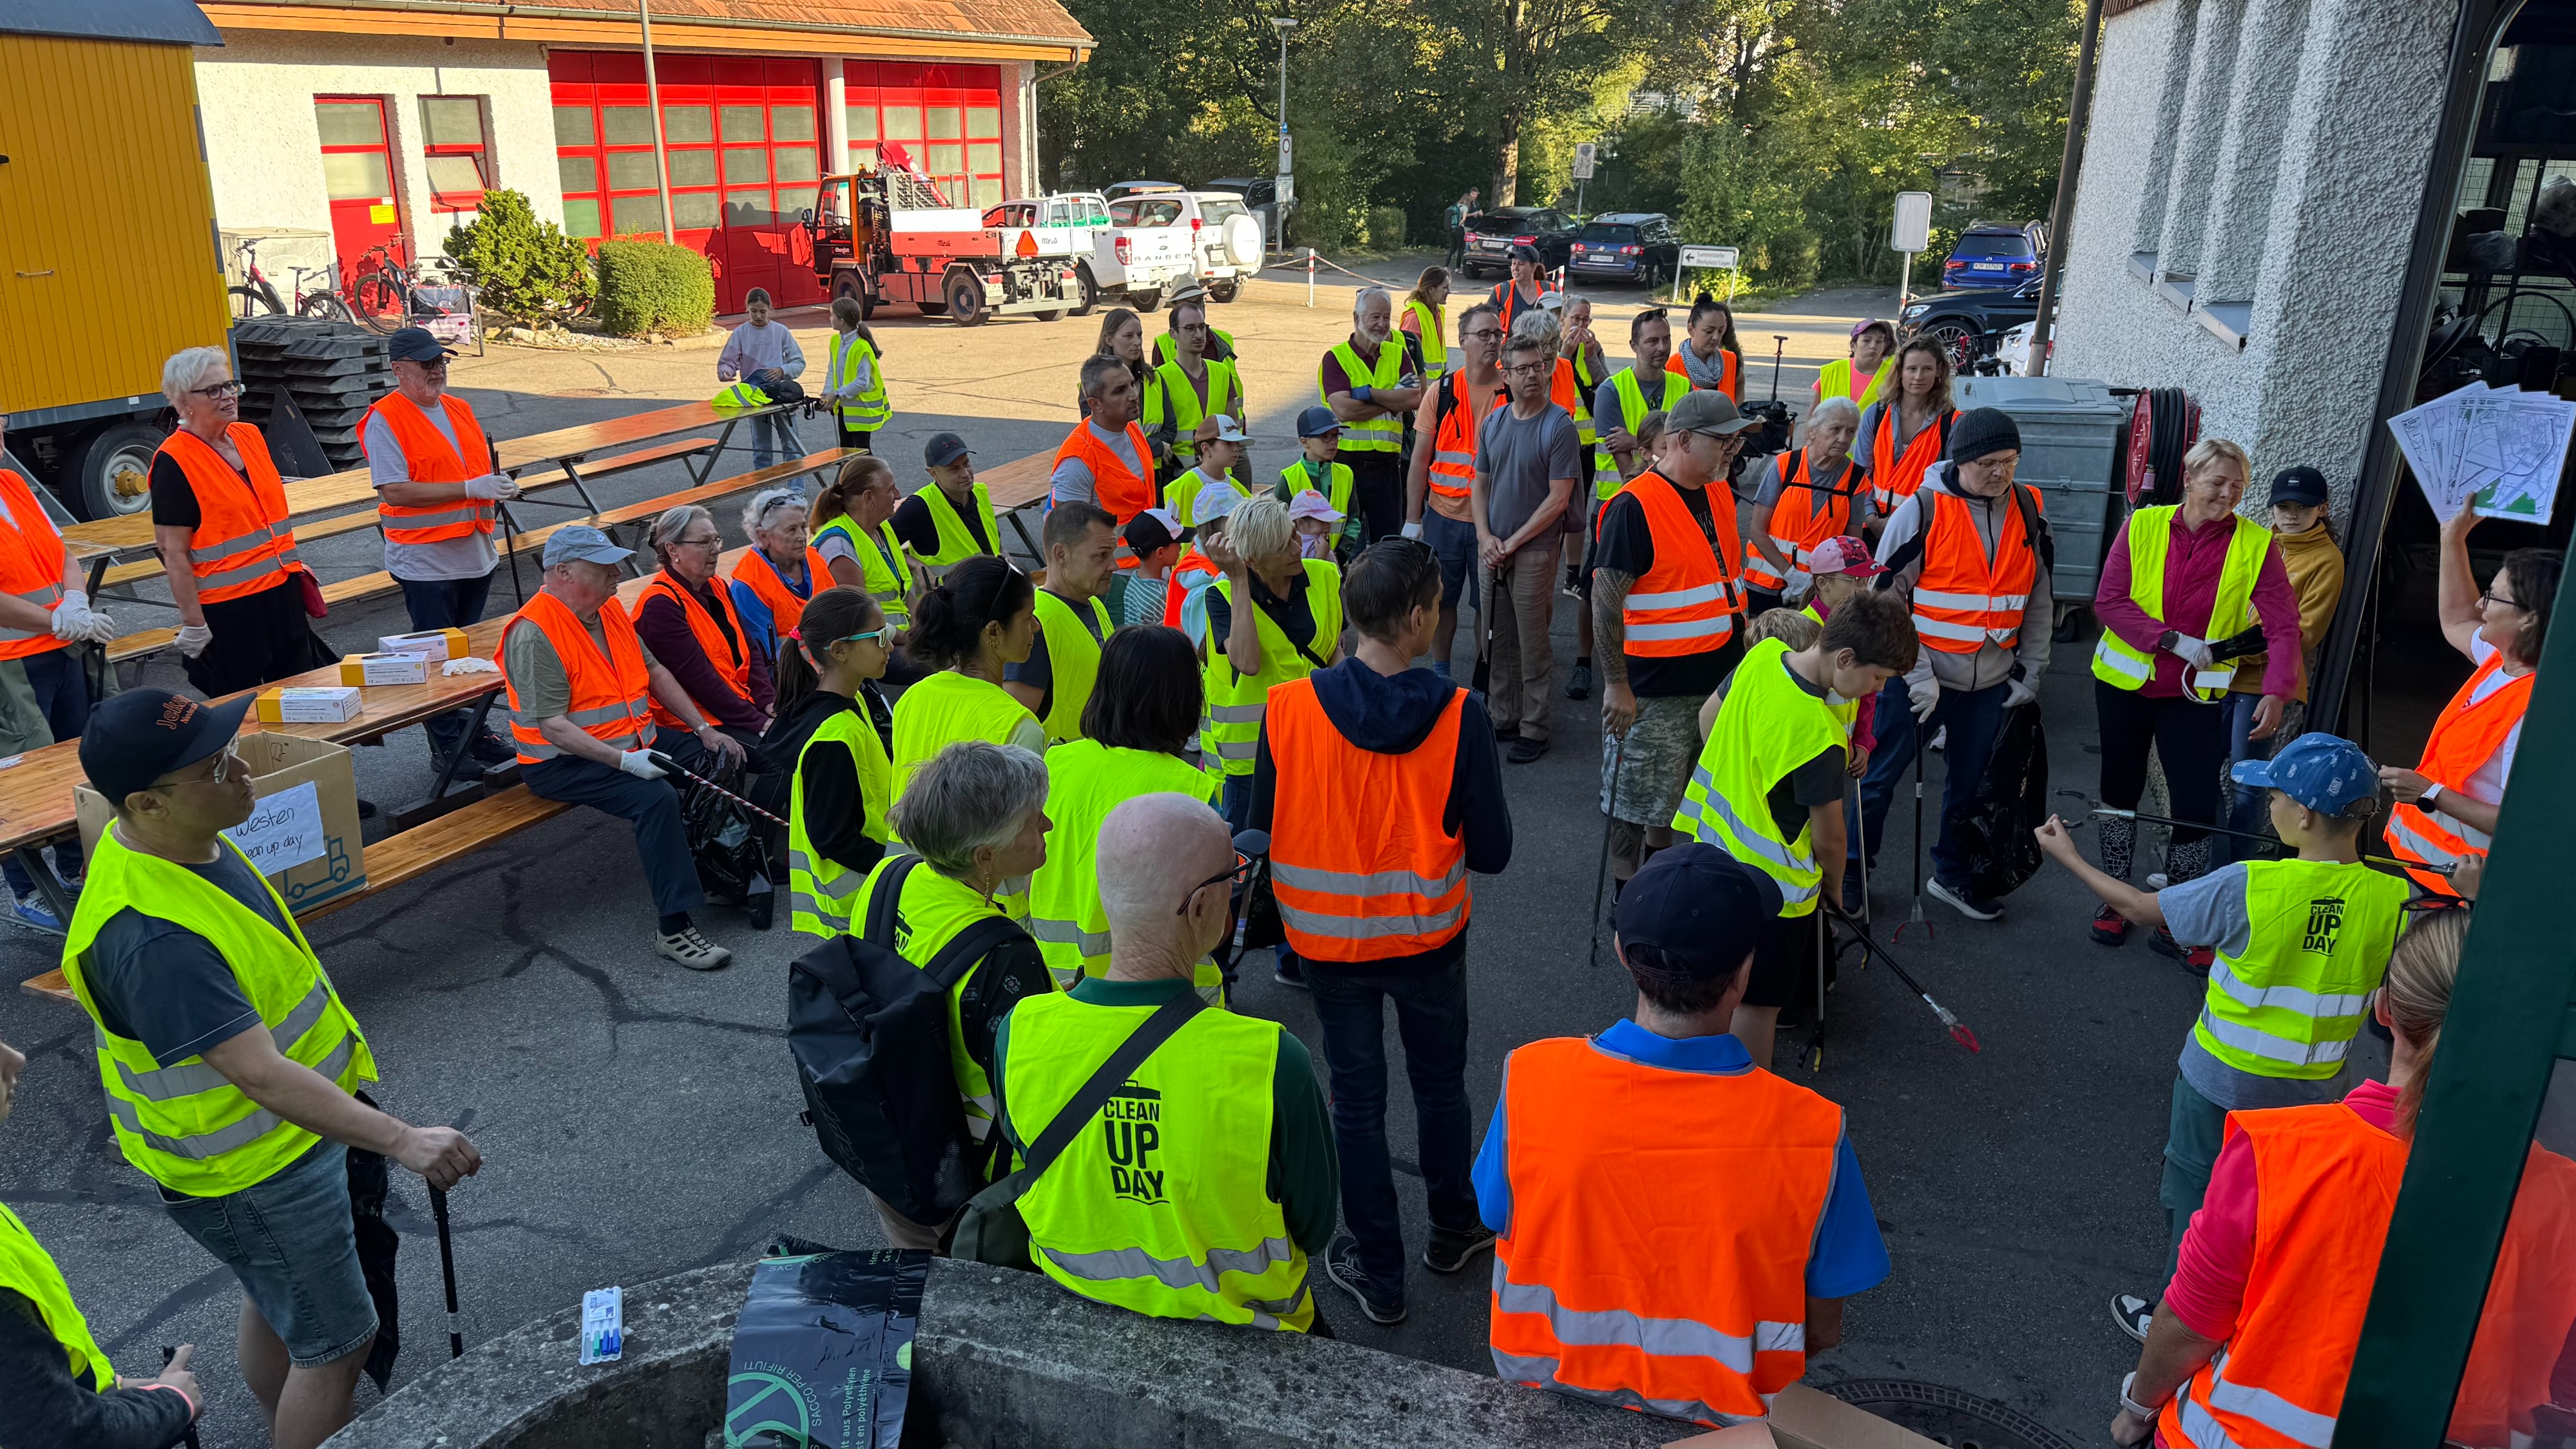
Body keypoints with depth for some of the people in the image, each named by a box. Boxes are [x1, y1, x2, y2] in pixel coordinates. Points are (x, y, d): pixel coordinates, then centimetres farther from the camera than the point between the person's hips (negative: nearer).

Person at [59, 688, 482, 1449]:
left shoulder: (182, 839, -6)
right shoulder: (153, 938, -37)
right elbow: (261, 1077, -40)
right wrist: (401, 1139, -44)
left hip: (286, 1126, 10)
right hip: (248, 1171, -10)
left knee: (275, 1304, 29)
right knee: (336, 1345, 5)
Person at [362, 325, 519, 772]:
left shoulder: (459, 409, 12)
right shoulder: (384, 419, -11)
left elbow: (481, 467, 24)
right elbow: (393, 491, -20)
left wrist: (499, 485, -1)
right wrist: (471, 489, -25)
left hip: (475, 551, 7)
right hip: (425, 560, -7)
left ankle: (470, 731, 27)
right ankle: (448, 746, 10)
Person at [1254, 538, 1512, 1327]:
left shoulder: (1288, 709, -18)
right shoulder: (1457, 714, -20)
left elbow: (1261, 835, -8)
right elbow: (1491, 849, -14)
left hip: (1328, 936, 0)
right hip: (1428, 936, 0)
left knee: (1357, 1097, 15)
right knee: (1440, 1083, 23)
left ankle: (1378, 1273, 29)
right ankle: (1453, 1230, 44)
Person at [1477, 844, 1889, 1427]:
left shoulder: (1531, 1080, -24)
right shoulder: (1812, 1133, -27)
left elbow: (1500, 1226, -7)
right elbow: (1822, 1331, -13)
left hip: (1546, 1380, 1)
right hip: (1718, 1415, -1)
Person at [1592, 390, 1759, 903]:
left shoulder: (1719, 493, 8)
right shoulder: (1635, 506, -18)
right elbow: (1606, 600, -20)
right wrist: (1616, 684, -21)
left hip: (1718, 678, 8)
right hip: (1653, 688, -8)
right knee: (1639, 802, 4)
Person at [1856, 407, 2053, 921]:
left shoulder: (2028, 511, 2)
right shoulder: (1923, 509, -12)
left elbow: (2039, 599, 12)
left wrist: (2032, 673, 9)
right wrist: (1917, 675, -14)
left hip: (1991, 681, 5)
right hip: (1921, 677, -4)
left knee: (1971, 783, 16)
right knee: (1879, 778, 4)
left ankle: (1952, 875, 34)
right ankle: (1851, 872, 21)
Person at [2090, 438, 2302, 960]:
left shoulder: (2256, 545, -8)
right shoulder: (2143, 526, -8)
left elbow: (2283, 626, -13)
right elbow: (2109, 600, -13)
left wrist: (2276, 692, -27)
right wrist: (2174, 641, -22)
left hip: (2194, 696, -1)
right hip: (2125, 683, 1)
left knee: (2196, 807, -3)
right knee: (2120, 790, 14)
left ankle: (2174, 925, 14)